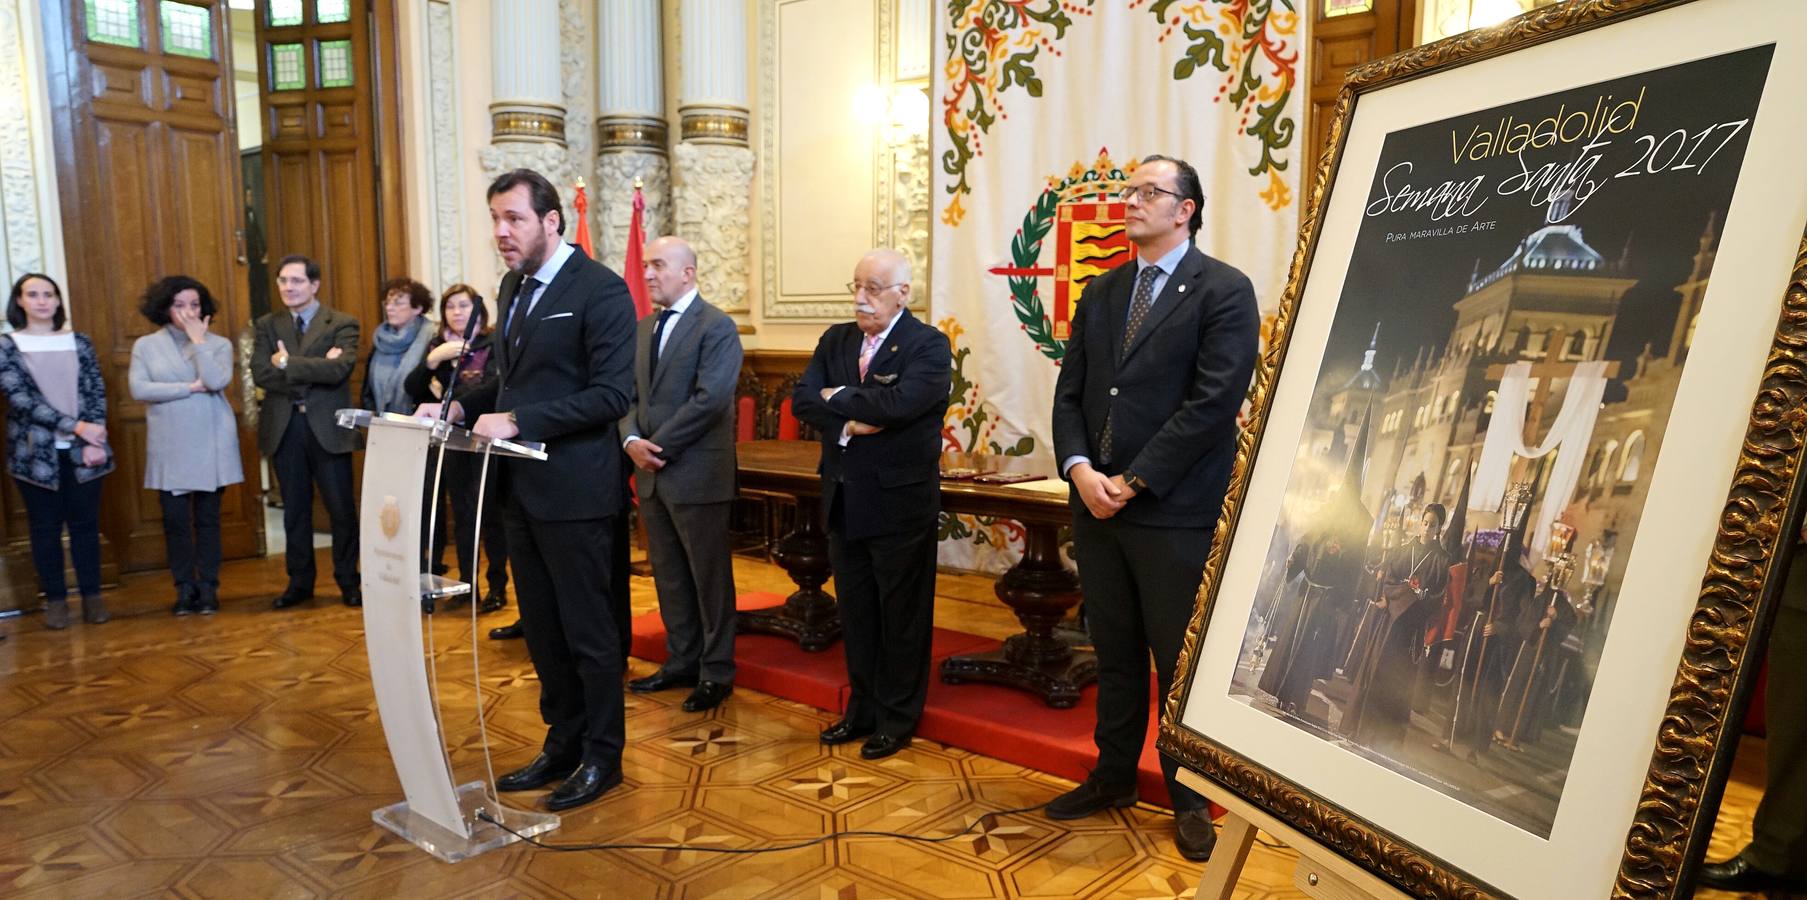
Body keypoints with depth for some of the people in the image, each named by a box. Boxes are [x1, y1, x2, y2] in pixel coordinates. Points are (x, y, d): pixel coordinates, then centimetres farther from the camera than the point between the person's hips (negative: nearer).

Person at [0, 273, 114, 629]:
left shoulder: (79, 343, 7)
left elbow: (97, 393, 4)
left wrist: (95, 443, -8)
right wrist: (76, 426, -18)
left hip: (82, 451, 1)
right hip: (35, 451, -1)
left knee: (85, 523, 5)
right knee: (45, 527, 5)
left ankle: (91, 595, 13)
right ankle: (55, 599, 14)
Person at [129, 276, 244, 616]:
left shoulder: (219, 344, 5)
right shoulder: (146, 345, 6)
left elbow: (217, 380, -13)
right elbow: (139, 389, -7)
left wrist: (198, 340, -8)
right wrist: (191, 388, -10)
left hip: (211, 444, 0)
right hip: (169, 446, 1)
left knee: (207, 518, 5)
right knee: (175, 519, 1)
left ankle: (208, 588, 12)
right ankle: (184, 588, 12)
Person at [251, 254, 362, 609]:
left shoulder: (342, 324, -1)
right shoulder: (267, 325, 9)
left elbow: (339, 370, -18)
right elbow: (261, 373, -5)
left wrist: (288, 362, -13)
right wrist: (313, 370, -14)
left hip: (328, 427, -3)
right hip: (284, 428, 4)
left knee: (342, 509, 1)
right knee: (295, 510, 12)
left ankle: (348, 581, 14)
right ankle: (300, 582, 22)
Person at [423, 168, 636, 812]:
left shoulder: (600, 290, -13)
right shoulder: (513, 286, 13)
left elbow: (611, 394, -20)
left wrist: (516, 420, -23)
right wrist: (463, 407, 3)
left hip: (573, 491, -8)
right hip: (521, 488, 8)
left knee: (588, 631, 5)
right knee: (542, 630, 17)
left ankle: (602, 757, 21)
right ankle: (562, 745, 32)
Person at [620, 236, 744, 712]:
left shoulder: (717, 327, -9)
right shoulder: (643, 328, 14)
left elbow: (709, 399, -19)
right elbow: (630, 393, 12)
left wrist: (658, 447, -16)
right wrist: (632, 440, -8)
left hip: (697, 475, -7)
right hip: (651, 475, 7)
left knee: (710, 577, 4)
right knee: (668, 576, 15)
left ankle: (716, 671, 16)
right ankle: (682, 661, 29)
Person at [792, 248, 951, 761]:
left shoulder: (928, 345, -10)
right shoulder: (835, 340, 9)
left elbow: (898, 402, -27)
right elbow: (803, 399, -2)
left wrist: (838, 398, -12)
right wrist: (847, 424, -19)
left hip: (899, 502, -6)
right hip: (844, 501, 6)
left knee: (901, 617, 7)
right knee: (855, 614, 16)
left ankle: (897, 721, 21)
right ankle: (862, 710, 30)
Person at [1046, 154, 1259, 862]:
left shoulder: (1224, 291, -5)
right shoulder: (1100, 293, 13)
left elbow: (1214, 400, -14)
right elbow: (1070, 392, 10)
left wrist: (1134, 481, -15)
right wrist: (1079, 467, -8)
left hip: (1175, 513, -5)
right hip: (1097, 505, 5)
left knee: (1181, 663, 7)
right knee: (1115, 655, 16)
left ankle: (1189, 798, 24)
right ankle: (1114, 776, 32)